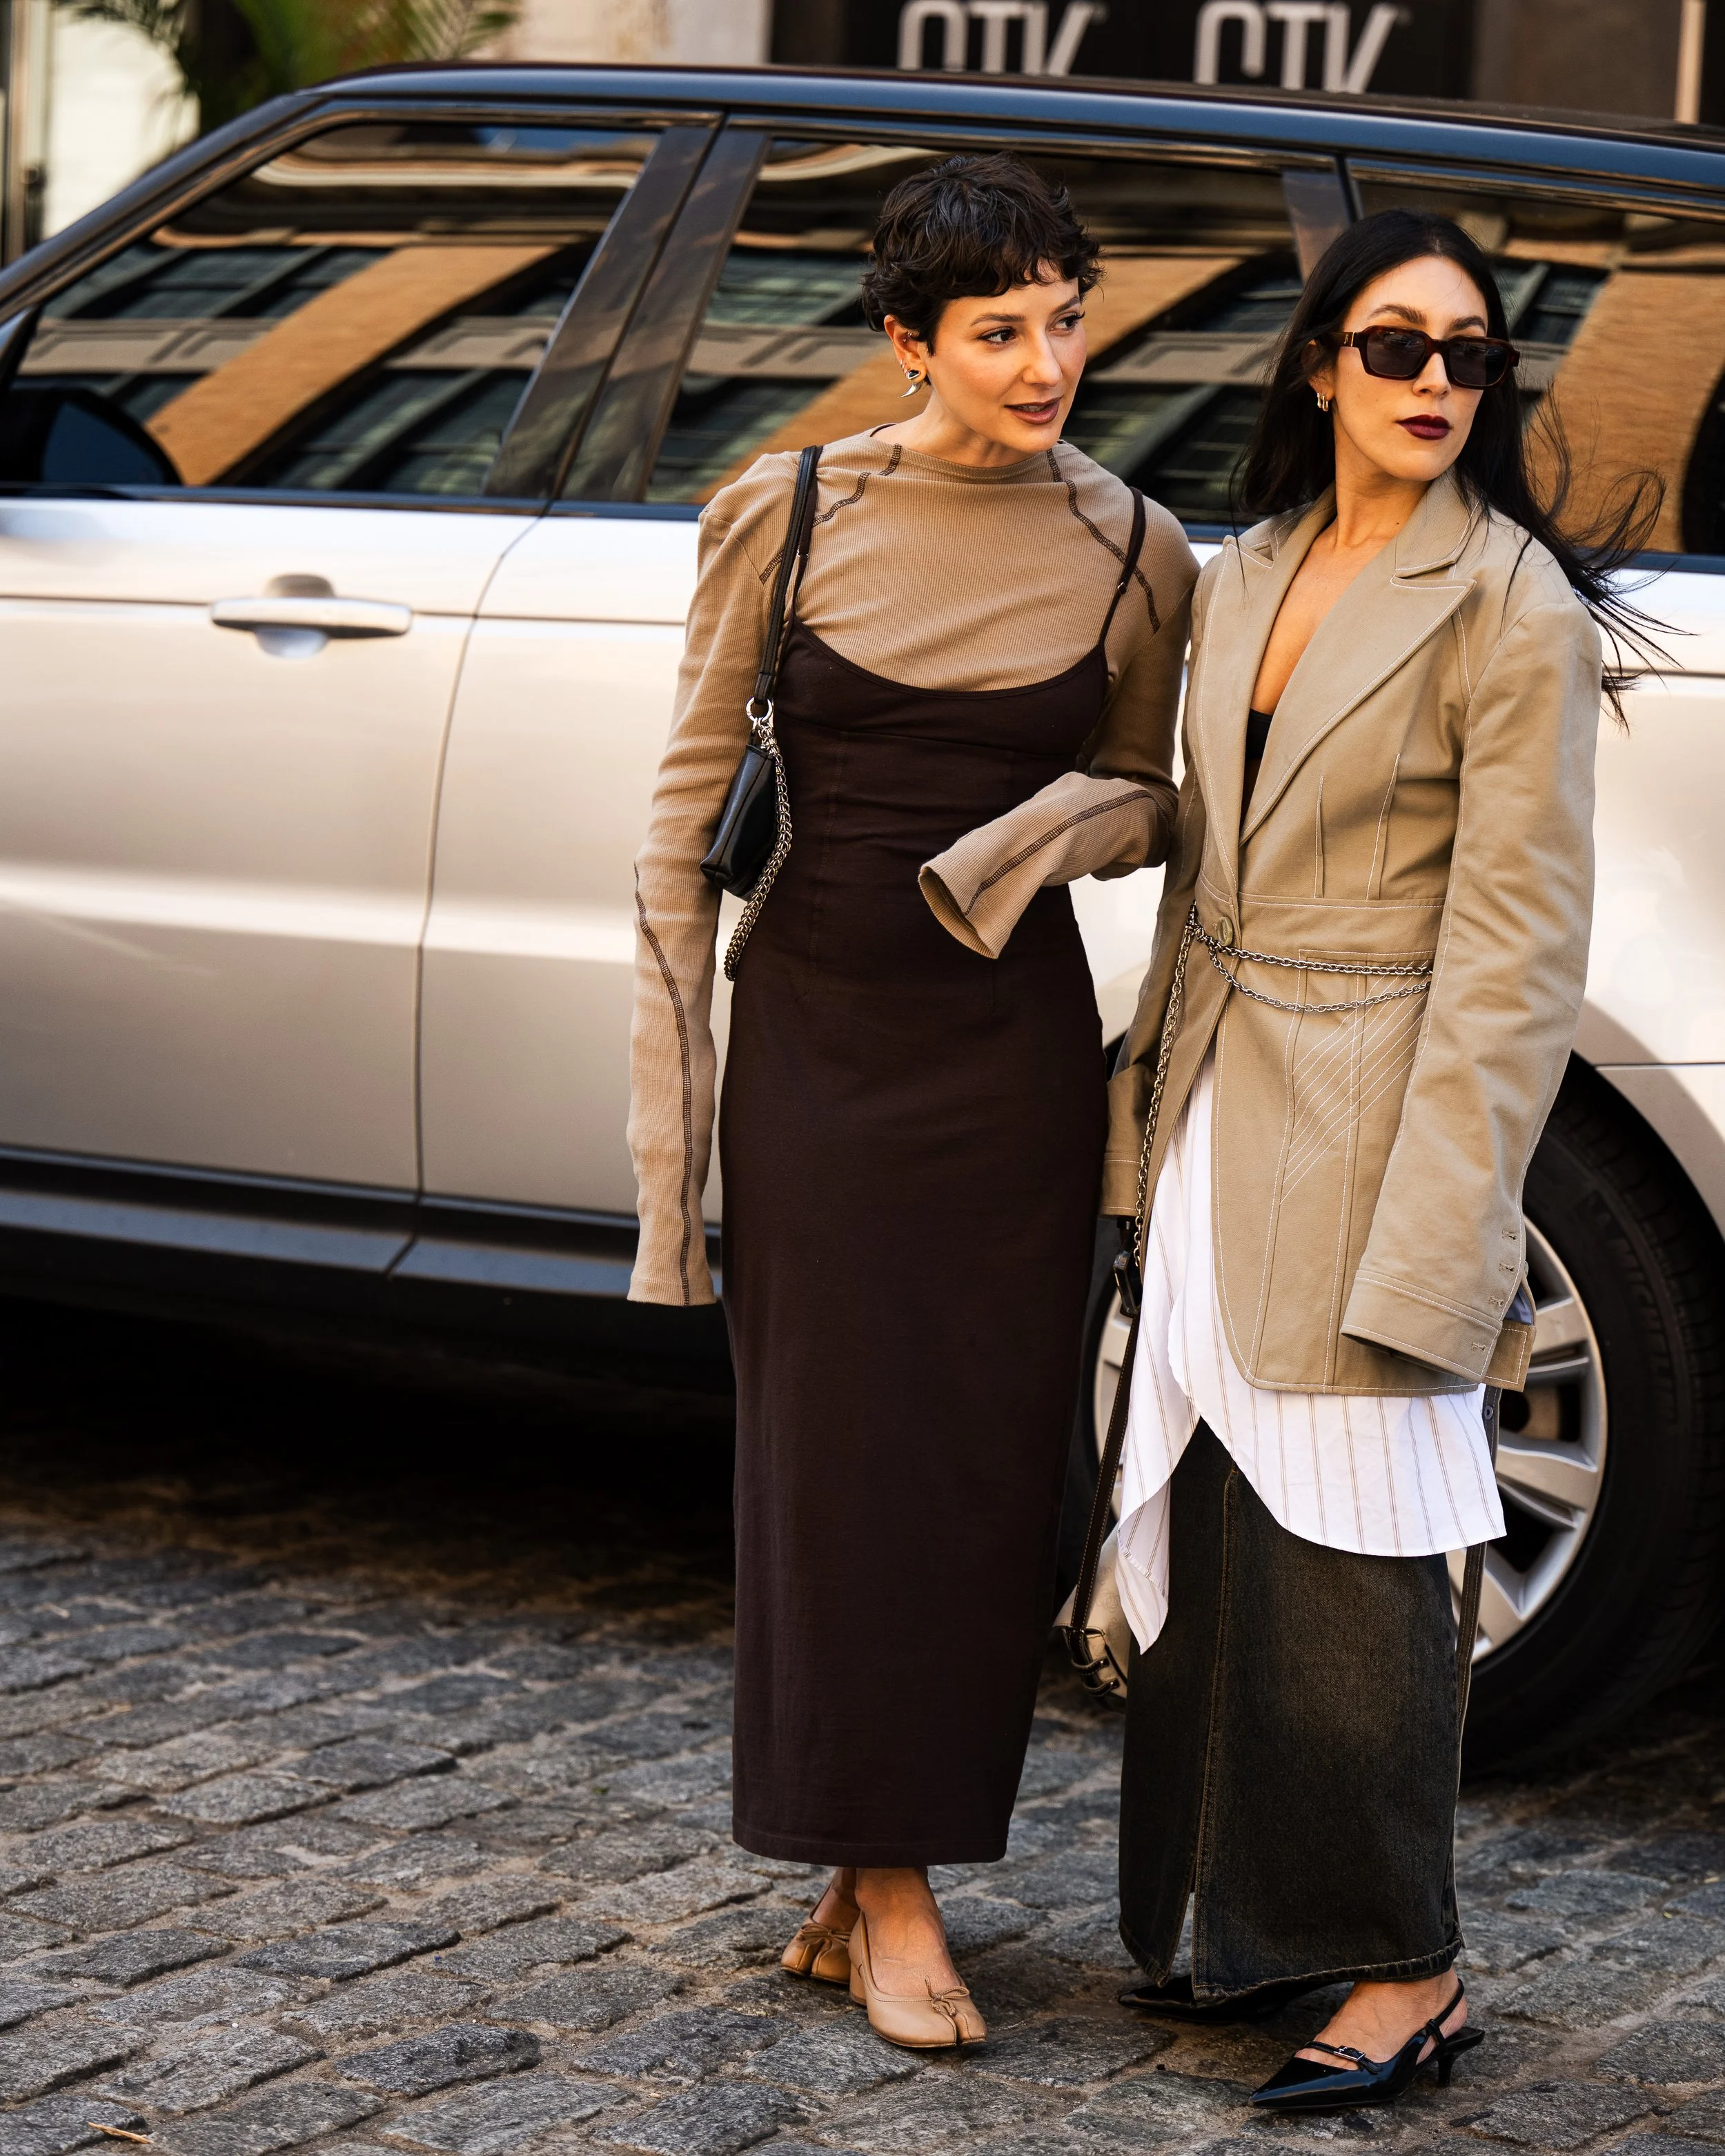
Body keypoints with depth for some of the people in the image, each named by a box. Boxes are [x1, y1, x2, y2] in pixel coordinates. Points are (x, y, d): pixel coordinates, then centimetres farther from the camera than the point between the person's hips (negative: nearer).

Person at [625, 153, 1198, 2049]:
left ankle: (867, 1880, 19)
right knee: (840, 1451, 2)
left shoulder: (1130, 554, 0)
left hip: (1015, 1051, 2)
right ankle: (889, 1897, 12)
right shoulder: (784, 520, -5)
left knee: (990, 1461, 5)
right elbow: (686, 814, -1)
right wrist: (671, 1110, -5)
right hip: (816, 1038, -2)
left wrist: (1075, 821, -12)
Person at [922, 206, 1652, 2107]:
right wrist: (1154, 1106, 14)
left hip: (1370, 1127, -7)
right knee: (1213, 1533, 10)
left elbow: (1515, 945, -13)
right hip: (1217, 1104, 7)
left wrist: (1435, 1232, -17)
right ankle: (1260, 1921, 22)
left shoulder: (1510, 606, -10)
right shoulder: (1243, 581, 12)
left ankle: (1403, 1975, 7)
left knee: (1347, 1551, -4)